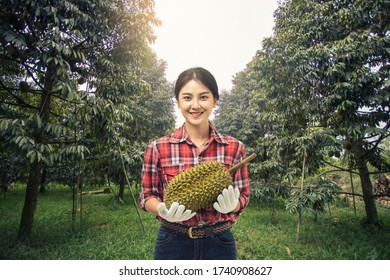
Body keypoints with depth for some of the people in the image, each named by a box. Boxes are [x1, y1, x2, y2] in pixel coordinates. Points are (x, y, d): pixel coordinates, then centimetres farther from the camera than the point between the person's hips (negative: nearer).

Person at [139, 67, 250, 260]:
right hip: (173, 243, 0)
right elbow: (147, 196, -1)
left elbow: (243, 196, 0)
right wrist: (164, 210, -21)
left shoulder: (234, 147, -7)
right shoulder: (158, 148, -9)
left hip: (219, 243, 1)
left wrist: (231, 205, -21)